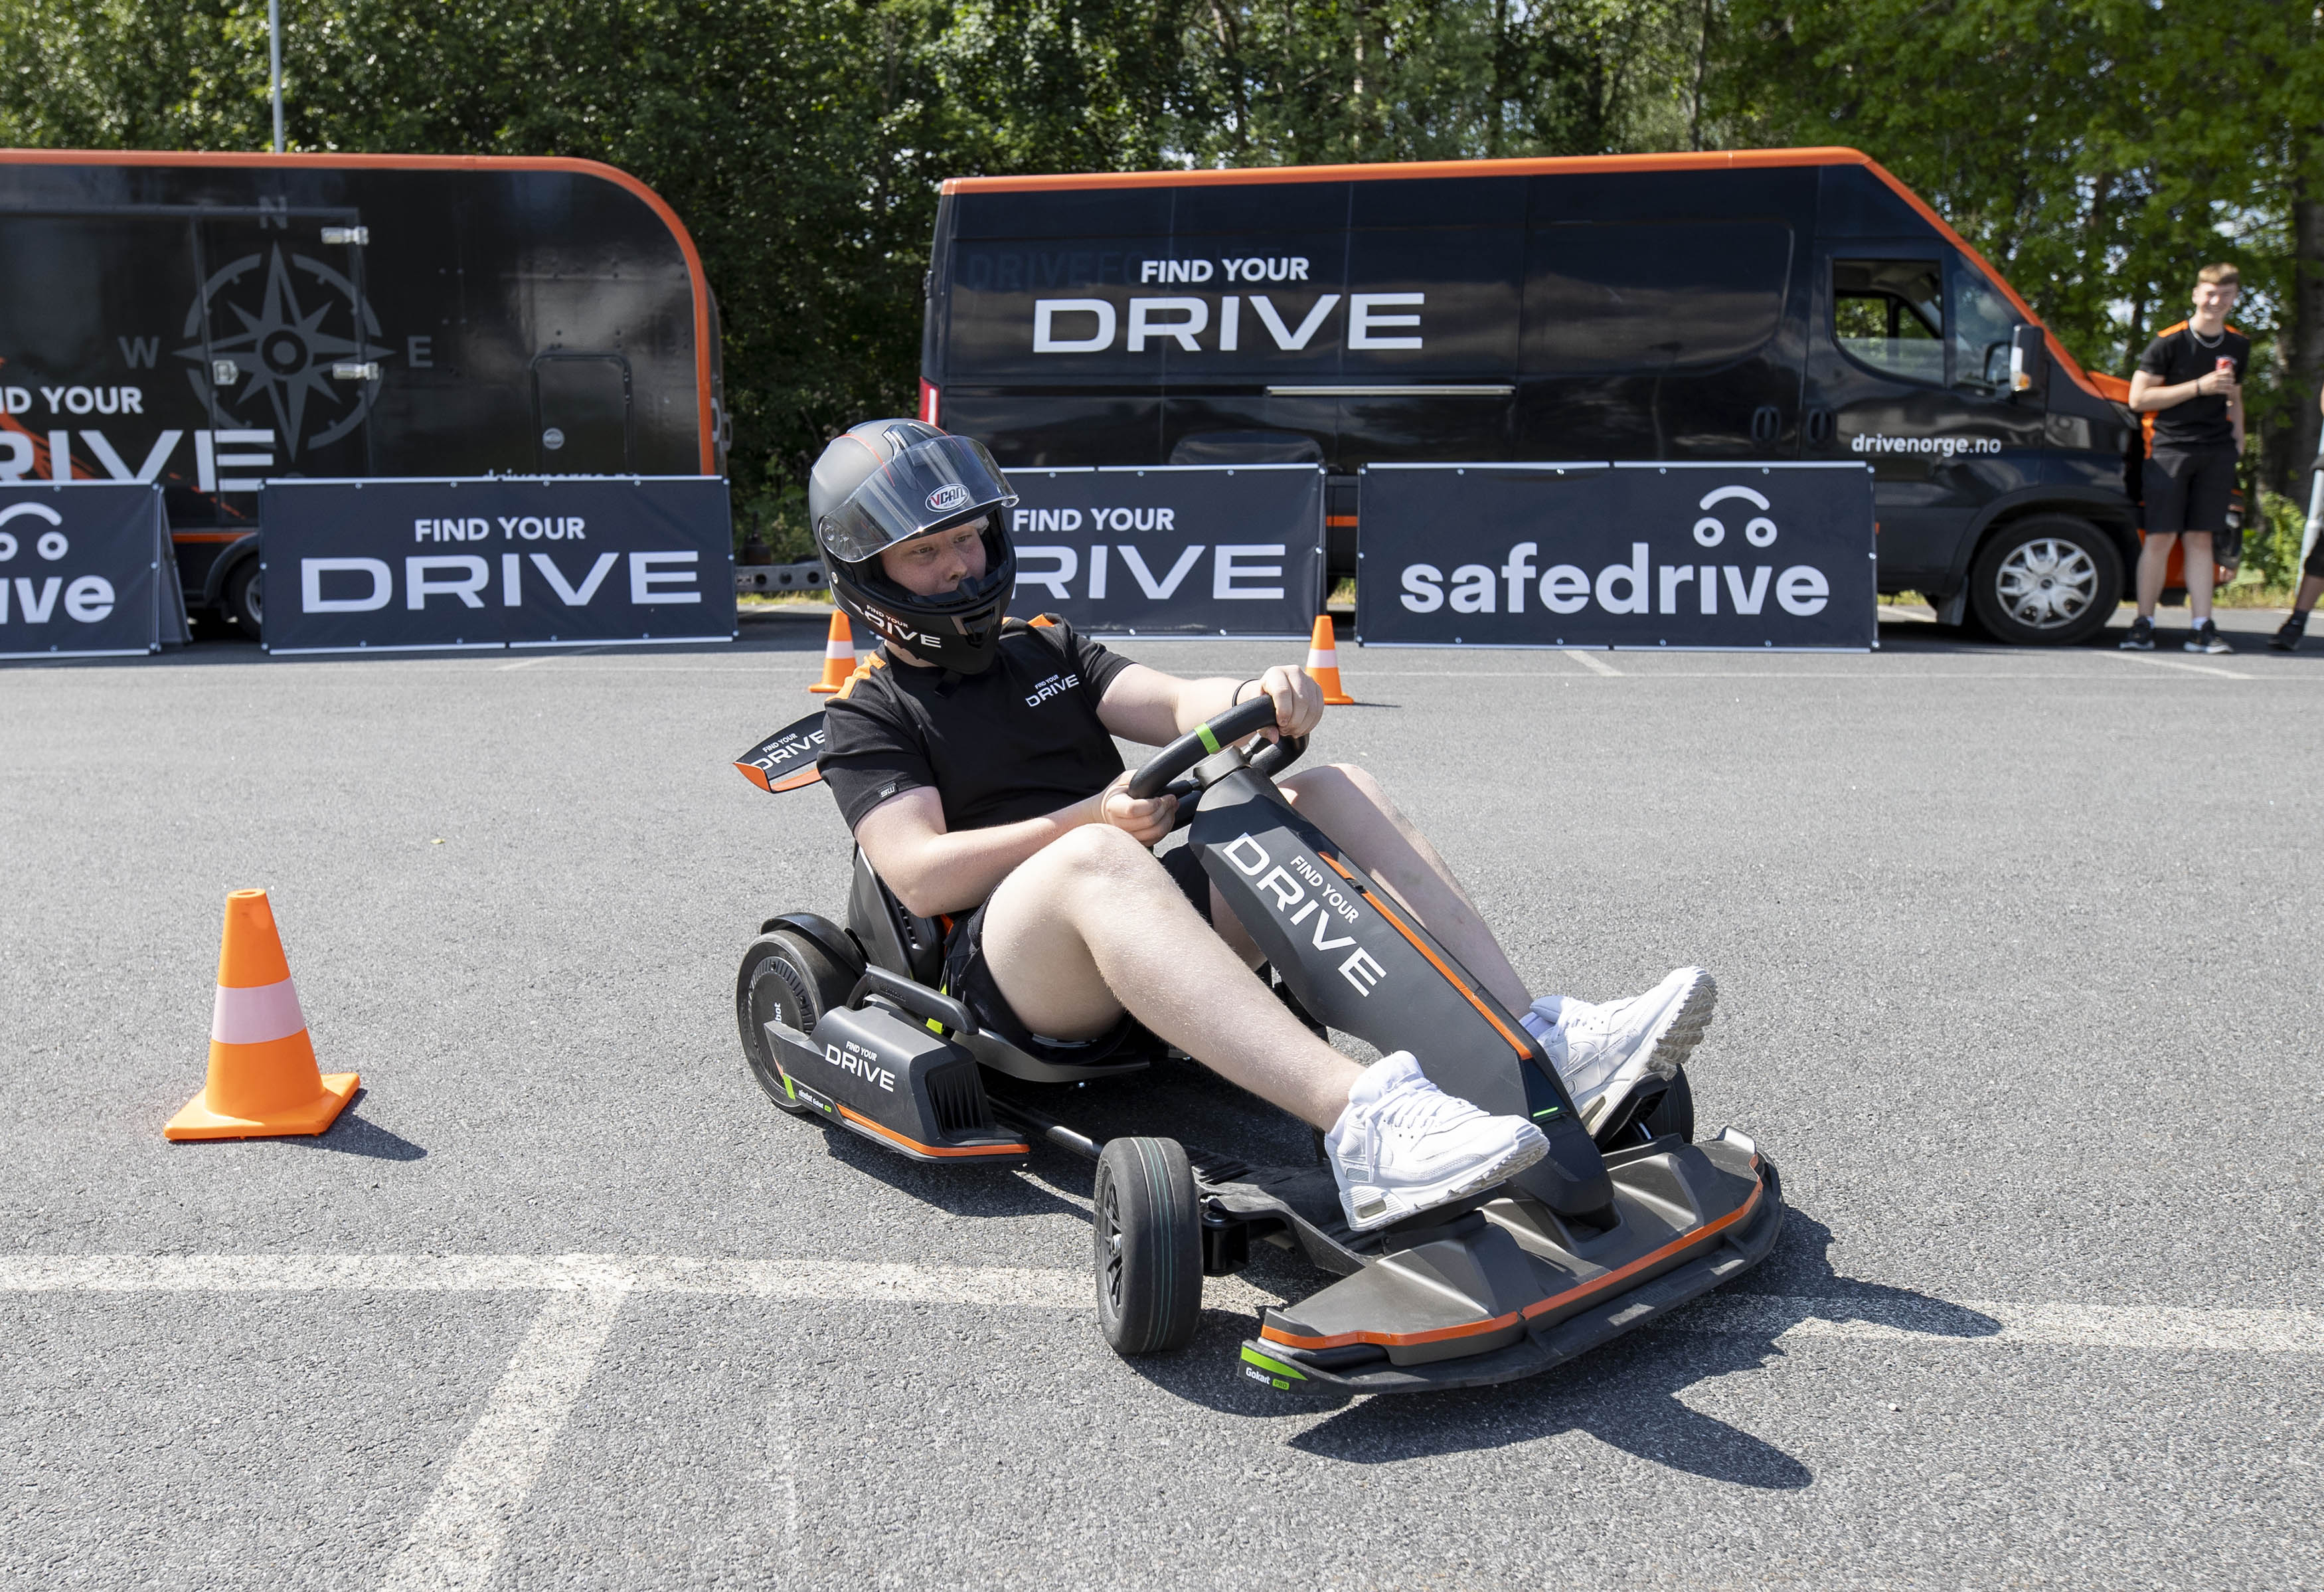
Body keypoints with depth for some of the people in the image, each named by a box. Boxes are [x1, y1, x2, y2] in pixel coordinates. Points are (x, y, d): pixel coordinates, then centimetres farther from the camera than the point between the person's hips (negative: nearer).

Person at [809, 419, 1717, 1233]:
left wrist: (1258, 699, -16)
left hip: (1145, 919, 6)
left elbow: (1179, 704, 8)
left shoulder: (1047, 650, 24)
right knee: (1095, 861, -39)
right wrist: (1095, 817, -17)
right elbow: (919, 875, -8)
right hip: (1012, 965, -6)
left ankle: (1535, 1047, -28)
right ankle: (1360, 1122, -58)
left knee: (1337, 793, -12)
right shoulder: (867, 717, 8)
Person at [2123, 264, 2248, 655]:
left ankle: (2201, 627, 2)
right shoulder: (2169, 342, -4)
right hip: (2170, 448, -4)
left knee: (2199, 538, 4)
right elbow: (2138, 399, -8)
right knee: (2161, 537, -7)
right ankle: (2143, 624, -1)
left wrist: (2238, 434, 11)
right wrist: (2199, 387, -13)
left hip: (2217, 452, 4)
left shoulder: (2238, 345, 14)